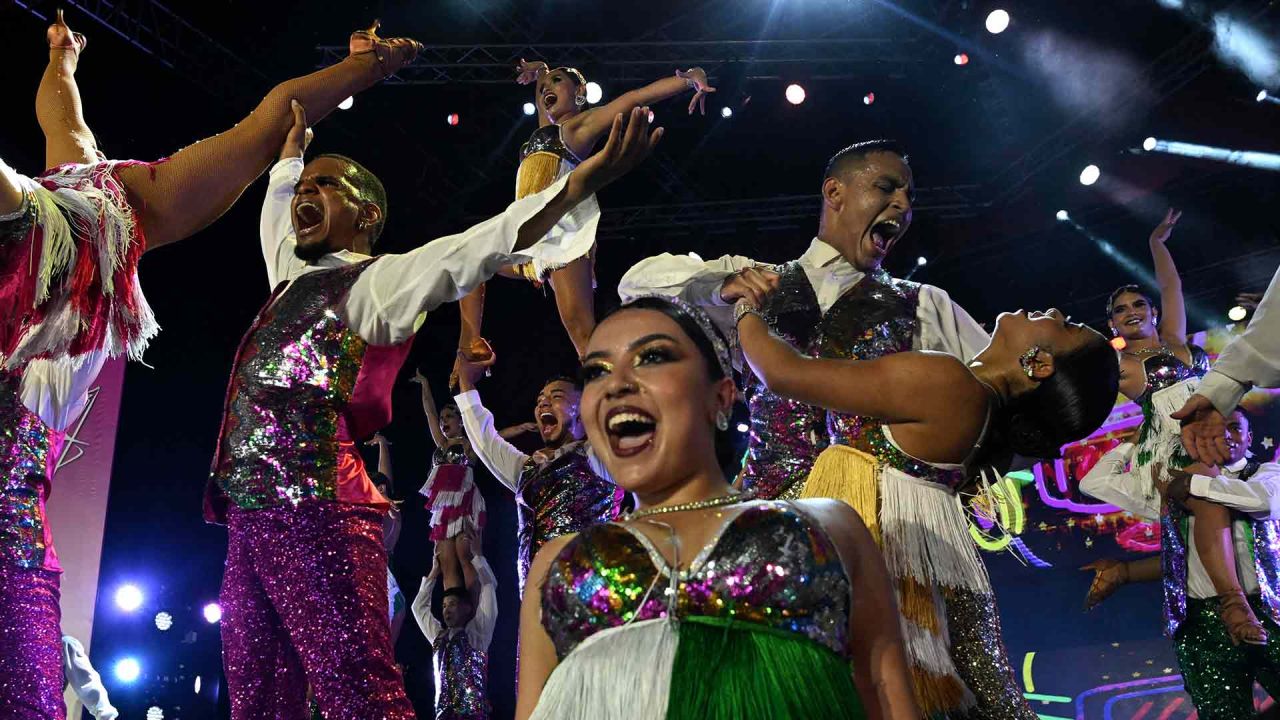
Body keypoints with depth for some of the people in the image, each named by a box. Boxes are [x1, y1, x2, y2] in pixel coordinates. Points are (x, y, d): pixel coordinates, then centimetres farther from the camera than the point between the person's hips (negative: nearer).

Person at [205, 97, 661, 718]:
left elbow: (464, 250, -13)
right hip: (250, 517, 9)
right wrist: (293, 145, 57)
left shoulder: (378, 280, 2)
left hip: (317, 510, -8)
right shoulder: (292, 277, 25)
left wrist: (580, 182, -24)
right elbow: (275, 204, 45)